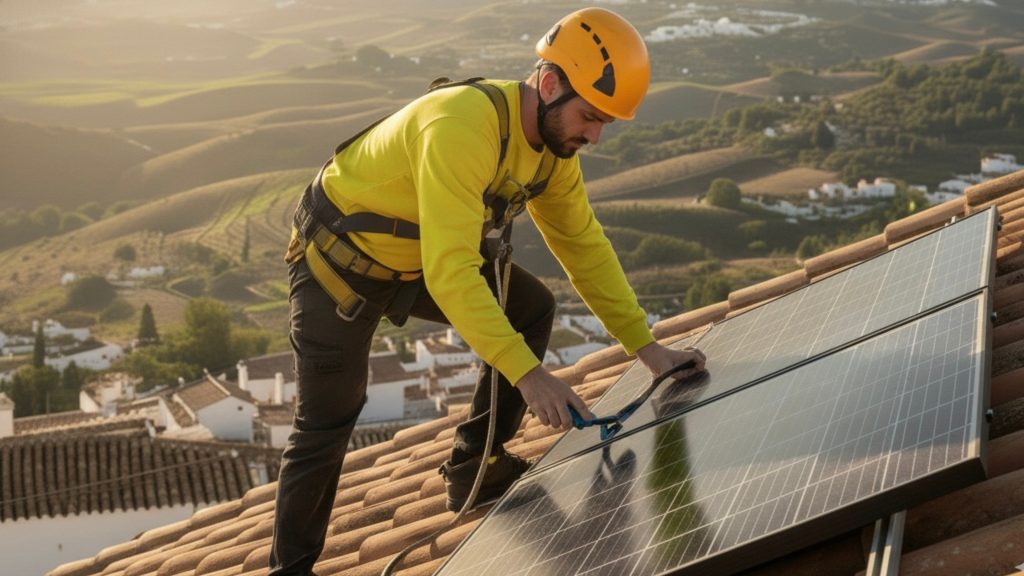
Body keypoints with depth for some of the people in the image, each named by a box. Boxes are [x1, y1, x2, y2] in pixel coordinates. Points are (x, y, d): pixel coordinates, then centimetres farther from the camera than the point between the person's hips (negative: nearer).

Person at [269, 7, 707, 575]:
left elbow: (583, 245, -1)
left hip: (417, 253, 8)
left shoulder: (553, 142, -9)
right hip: (338, 256, -8)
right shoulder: (462, 127, -36)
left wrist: (644, 344, -6)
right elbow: (450, 273, -41)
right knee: (326, 422, -2)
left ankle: (475, 468, 13)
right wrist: (527, 372, -43)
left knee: (531, 312, 1)